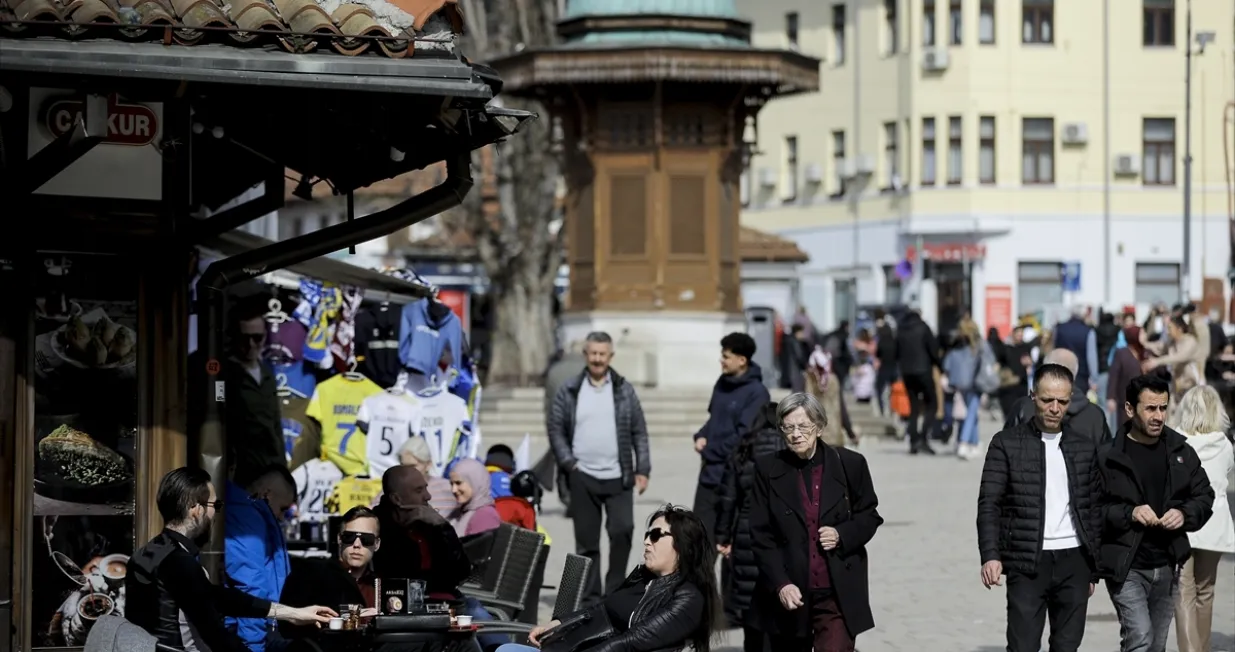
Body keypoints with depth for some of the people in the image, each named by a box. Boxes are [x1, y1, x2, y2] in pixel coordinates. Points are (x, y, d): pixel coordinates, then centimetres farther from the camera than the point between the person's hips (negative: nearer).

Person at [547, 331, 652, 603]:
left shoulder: (624, 389, 6)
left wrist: (642, 470, 0)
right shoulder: (569, 391, 5)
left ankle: (614, 588, 3)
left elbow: (639, 432, 7)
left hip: (618, 477, 0)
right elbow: (556, 430, 6)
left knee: (622, 530, -13)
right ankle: (590, 597, 11)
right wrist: (568, 463, -5)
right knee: (586, 540, 4)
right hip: (582, 478, 0)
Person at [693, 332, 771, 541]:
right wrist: (701, 437, 1)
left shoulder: (757, 393, -15)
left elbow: (743, 436, -18)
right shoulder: (723, 383, 9)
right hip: (710, 473, 7)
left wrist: (709, 452, -11)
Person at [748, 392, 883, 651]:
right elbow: (762, 536, -3)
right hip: (788, 593, 1)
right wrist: (780, 584, -14)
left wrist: (842, 535, -11)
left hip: (838, 595, -1)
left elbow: (869, 516, 10)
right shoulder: (768, 470, -1)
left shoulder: (850, 464, -1)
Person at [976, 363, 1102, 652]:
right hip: (1028, 563, -3)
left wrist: (1093, 570, 12)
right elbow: (989, 505, -3)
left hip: (1074, 562, 3)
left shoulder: (1085, 447, 11)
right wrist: (990, 555, -17)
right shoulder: (1007, 443, 1)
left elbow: (1095, 510, 14)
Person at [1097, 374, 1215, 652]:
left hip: (1167, 566, 5)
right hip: (1126, 567, -5)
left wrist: (1185, 514, -7)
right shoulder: (1108, 457, -9)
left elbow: (1205, 497, 13)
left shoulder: (1181, 452, 7)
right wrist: (1128, 514, -23)